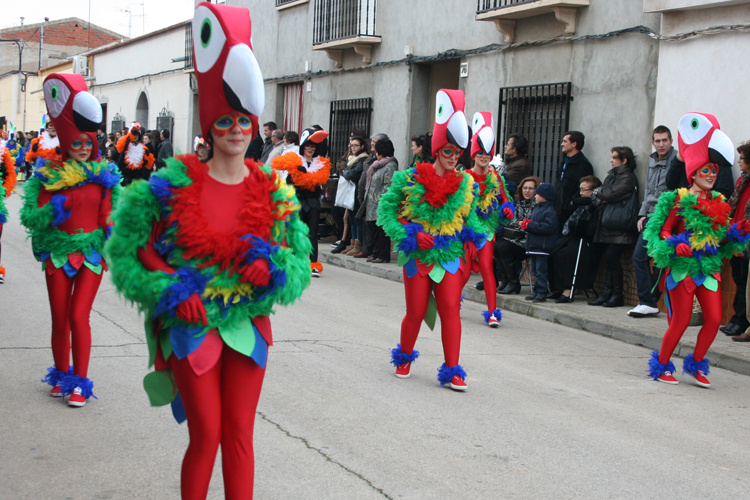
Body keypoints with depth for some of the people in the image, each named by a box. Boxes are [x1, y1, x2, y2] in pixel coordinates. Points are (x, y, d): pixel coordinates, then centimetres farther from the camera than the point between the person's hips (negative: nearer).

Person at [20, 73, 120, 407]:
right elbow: (32, 216, -4)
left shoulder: (102, 175, 2)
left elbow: (107, 216, 5)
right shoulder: (49, 175, 0)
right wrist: (53, 210, -22)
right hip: (59, 252, 1)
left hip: (91, 253, -1)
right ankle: (61, 375, 25)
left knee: (78, 316, -8)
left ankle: (80, 382, 1)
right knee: (59, 318, 8)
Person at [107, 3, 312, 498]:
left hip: (248, 324, 3)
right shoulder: (175, 183, -6)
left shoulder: (273, 191, 2)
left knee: (239, 434, 4)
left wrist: (271, 269, -12)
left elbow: (298, 259, 10)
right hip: (192, 326, -2)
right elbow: (132, 249, -1)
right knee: (206, 435, -3)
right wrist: (171, 291, -12)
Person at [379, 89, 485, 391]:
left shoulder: (466, 184, 6)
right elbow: (386, 209, -1)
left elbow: (470, 218, 19)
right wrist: (410, 236, -11)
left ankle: (452, 371, -2)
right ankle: (404, 358, 32)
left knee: (450, 309, -8)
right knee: (416, 312, 5)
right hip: (417, 255, -2)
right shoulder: (410, 179, -4)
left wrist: (471, 240, 2)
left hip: (451, 255, 2)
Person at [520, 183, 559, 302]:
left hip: (542, 247, -10)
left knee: (540, 270, -8)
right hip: (534, 245, 10)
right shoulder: (537, 209, 18)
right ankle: (536, 291, 20)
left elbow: (548, 227, -24)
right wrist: (525, 224, 1)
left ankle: (541, 293, -6)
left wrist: (530, 225, -20)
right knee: (535, 270, 14)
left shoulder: (550, 211, -13)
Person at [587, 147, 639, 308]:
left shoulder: (627, 177, -6)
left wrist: (598, 192, 3)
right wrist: (601, 198, -6)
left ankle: (617, 295, -5)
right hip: (607, 223, 8)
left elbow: (610, 193, -16)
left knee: (611, 257, -13)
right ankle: (606, 294, 4)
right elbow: (597, 197, 16)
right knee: (608, 258, 3)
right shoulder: (612, 175, 21)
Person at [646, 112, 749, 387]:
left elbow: (723, 238, 16)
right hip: (682, 267, -5)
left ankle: (697, 364, 15)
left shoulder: (719, 203, 12)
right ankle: (662, 365, 15)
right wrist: (675, 246, -23)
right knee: (681, 321, -3)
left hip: (708, 268, 5)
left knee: (714, 319, -3)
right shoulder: (678, 200, -4)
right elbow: (663, 231, -5)